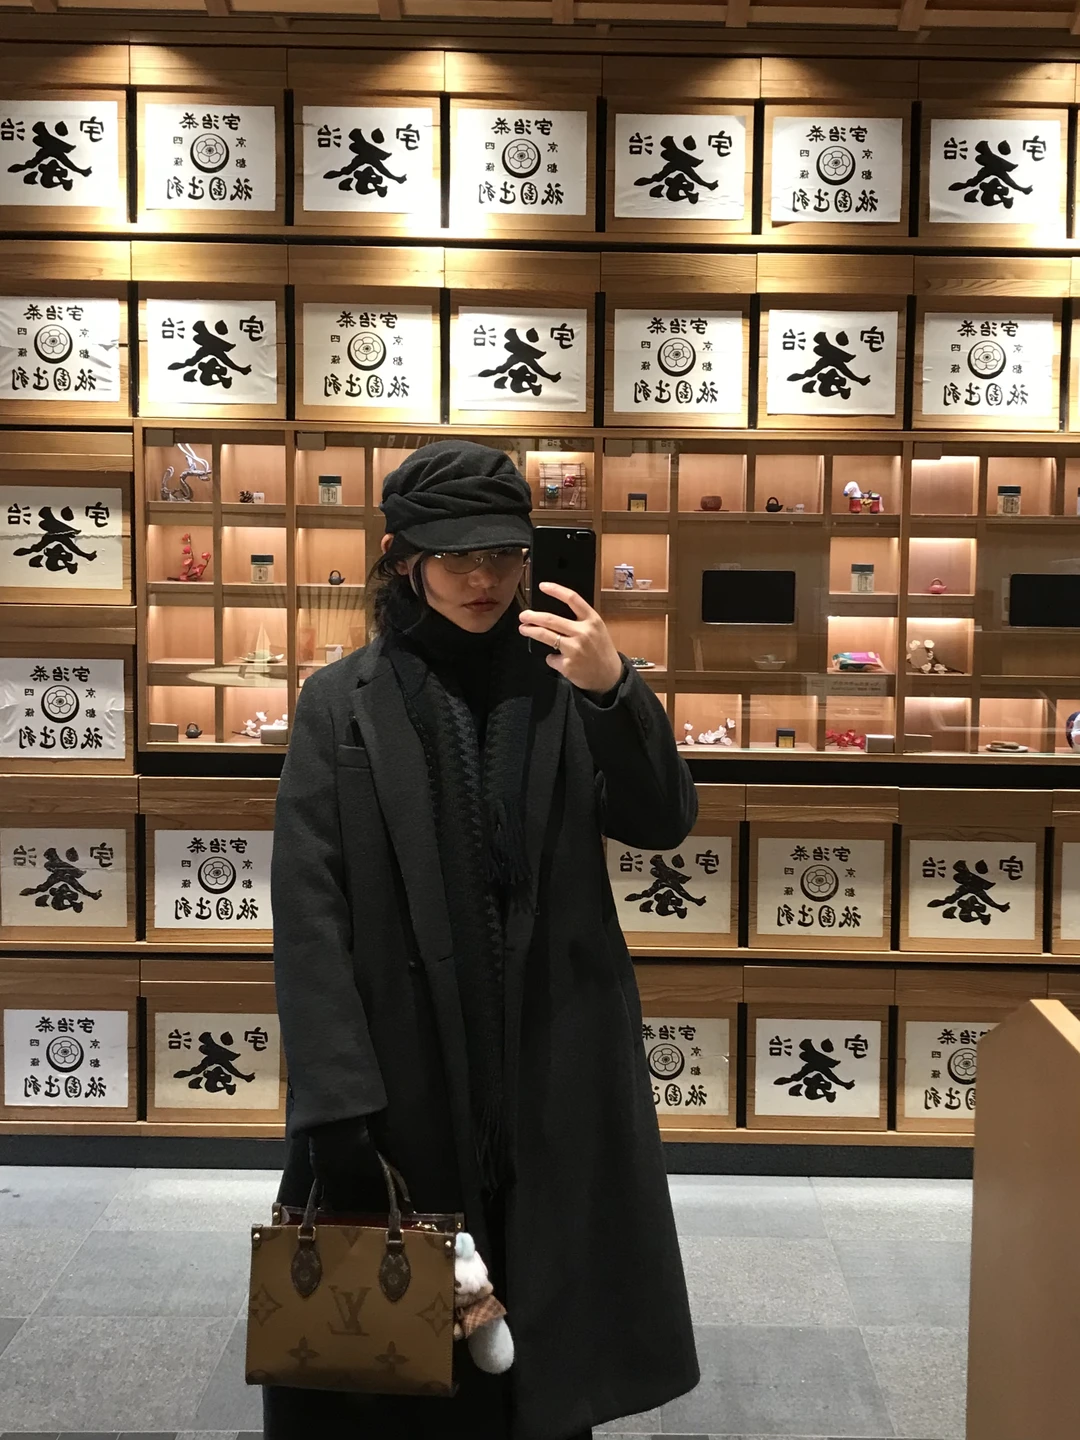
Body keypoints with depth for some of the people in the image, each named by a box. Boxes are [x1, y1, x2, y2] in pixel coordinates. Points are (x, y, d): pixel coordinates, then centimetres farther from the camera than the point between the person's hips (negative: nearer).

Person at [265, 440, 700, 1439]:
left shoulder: (559, 682, 3)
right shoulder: (343, 703, -3)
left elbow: (663, 823, -3)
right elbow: (310, 913, -7)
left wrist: (616, 690, -20)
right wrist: (336, 1100, -13)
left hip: (557, 1065, 2)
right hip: (402, 1066, -1)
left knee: (552, 1327, 11)